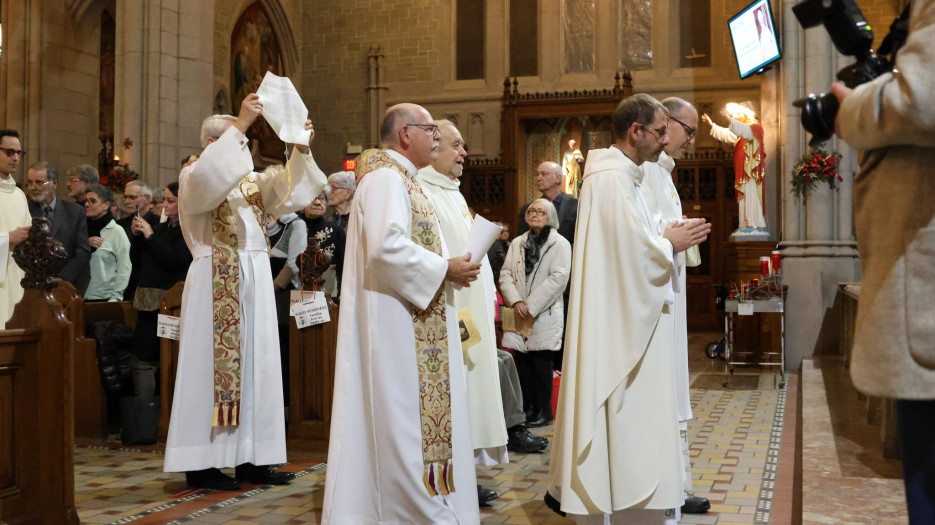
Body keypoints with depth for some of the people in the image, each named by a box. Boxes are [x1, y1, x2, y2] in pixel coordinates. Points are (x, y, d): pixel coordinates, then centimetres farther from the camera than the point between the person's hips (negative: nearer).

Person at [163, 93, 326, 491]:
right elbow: (209, 179, -25)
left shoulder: (253, 181, 19)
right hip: (216, 283, -7)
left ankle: (249, 457, 10)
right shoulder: (192, 176, -1)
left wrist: (301, 151, -6)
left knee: (255, 364, 5)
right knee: (213, 363, -5)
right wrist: (240, 124, -26)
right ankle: (201, 463, 1)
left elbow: (290, 195, 5)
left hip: (254, 280, 7)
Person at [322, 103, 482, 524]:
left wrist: (444, 268, 10)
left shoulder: (399, 179, 20)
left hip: (409, 323, 11)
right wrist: (444, 269, -16)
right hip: (396, 322, -11)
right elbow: (386, 246, -26)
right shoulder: (386, 177, -12)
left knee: (406, 415, 12)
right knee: (401, 415, -6)